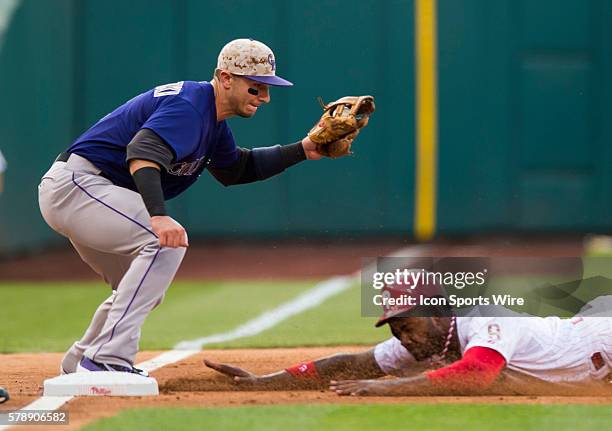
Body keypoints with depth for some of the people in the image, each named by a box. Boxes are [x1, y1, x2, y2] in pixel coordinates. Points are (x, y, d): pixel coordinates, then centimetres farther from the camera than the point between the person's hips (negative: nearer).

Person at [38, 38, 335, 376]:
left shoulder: (212, 119, 13)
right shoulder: (189, 107, -20)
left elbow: (237, 169, 29)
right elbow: (143, 154, -37)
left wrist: (301, 151, 17)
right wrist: (159, 215, -52)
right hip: (74, 183, -11)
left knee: (143, 291, 19)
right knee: (166, 240, -26)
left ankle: (78, 365, 33)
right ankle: (107, 360, -29)